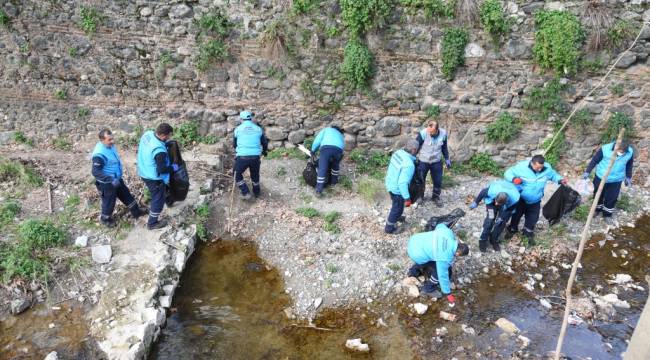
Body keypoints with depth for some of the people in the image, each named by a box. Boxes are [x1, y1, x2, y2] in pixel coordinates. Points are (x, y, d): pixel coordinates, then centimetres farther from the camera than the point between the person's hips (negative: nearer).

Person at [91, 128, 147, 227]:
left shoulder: (110, 145, -5)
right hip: (106, 183, -8)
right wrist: (111, 179, -37)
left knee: (126, 195, 23)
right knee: (109, 202, 14)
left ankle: (136, 212, 42)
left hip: (116, 179, 8)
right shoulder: (99, 154, -33)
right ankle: (105, 219, 40)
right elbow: (96, 172, -32)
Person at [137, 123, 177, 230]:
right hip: (154, 177, -9)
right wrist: (173, 167, -10)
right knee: (158, 199, 12)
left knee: (155, 195, 34)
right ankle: (152, 223, 28)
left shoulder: (147, 134, -12)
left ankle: (153, 208, 59)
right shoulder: (159, 150, -37)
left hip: (144, 172, 9)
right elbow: (162, 169, -29)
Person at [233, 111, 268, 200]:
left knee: (237, 175, 20)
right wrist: (264, 151, 38)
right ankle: (256, 192, 41)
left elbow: (234, 144, 16)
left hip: (242, 157, -2)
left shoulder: (238, 129, 5)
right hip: (255, 157, 2)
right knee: (255, 175, 25)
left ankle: (245, 193, 12)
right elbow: (265, 143, 16)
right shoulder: (258, 129, 9)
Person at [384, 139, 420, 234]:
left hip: (390, 183, 8)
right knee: (398, 208, 17)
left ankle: (396, 217, 59)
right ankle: (389, 228, 36)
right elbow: (402, 183, -34)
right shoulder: (409, 165, -34)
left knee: (396, 205, 33)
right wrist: (407, 198, -24)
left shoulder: (398, 152, -11)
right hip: (397, 189, -8)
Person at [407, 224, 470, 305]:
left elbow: (440, 226, 10)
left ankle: (414, 270, 50)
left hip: (414, 241, 8)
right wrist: (448, 294, 2)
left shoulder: (448, 232, -13)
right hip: (417, 255, -8)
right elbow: (443, 276, -12)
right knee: (440, 273, -2)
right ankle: (428, 289, 21)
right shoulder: (445, 258, -25)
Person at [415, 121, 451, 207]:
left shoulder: (443, 133, -14)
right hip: (423, 161, -2)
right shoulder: (423, 133, -25)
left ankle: (436, 197, 35)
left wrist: (447, 159, 6)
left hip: (436, 162, 2)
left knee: (438, 181, 11)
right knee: (420, 180, 13)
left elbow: (444, 147, 4)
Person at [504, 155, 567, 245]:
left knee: (532, 218, 16)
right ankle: (512, 229, 47)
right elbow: (508, 173, -18)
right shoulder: (521, 167, -29)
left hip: (535, 201, 2)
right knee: (516, 215, 19)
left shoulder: (547, 168, -19)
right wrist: (513, 179, -39)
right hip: (520, 199, -2)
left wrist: (560, 180, -15)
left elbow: (553, 175, 3)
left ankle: (528, 233, 43)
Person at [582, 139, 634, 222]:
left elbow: (629, 165, 3)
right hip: (601, 177, -1)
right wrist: (587, 172, -7)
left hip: (616, 180, 1)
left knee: (612, 198, 12)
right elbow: (594, 160, -12)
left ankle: (607, 213, 36)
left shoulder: (630, 152, -17)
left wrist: (628, 177, 11)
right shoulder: (605, 149, -27)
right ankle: (597, 209, 45)